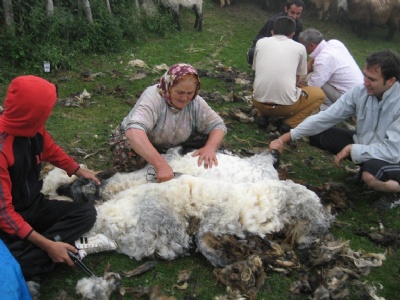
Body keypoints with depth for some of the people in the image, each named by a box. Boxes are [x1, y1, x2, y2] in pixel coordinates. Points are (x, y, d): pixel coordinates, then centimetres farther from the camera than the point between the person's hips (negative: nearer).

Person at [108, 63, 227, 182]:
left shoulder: (196, 103, -16)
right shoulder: (153, 97, -33)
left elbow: (218, 125, -10)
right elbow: (134, 132, -48)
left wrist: (210, 148, -33)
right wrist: (161, 165, -58)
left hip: (170, 147, 5)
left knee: (206, 138, -13)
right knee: (132, 156, -38)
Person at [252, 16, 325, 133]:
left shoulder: (261, 42, 12)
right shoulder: (299, 47, 9)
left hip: (258, 102, 3)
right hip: (287, 105, -3)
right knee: (319, 93, 25)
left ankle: (263, 116, 13)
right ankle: (289, 124, 6)